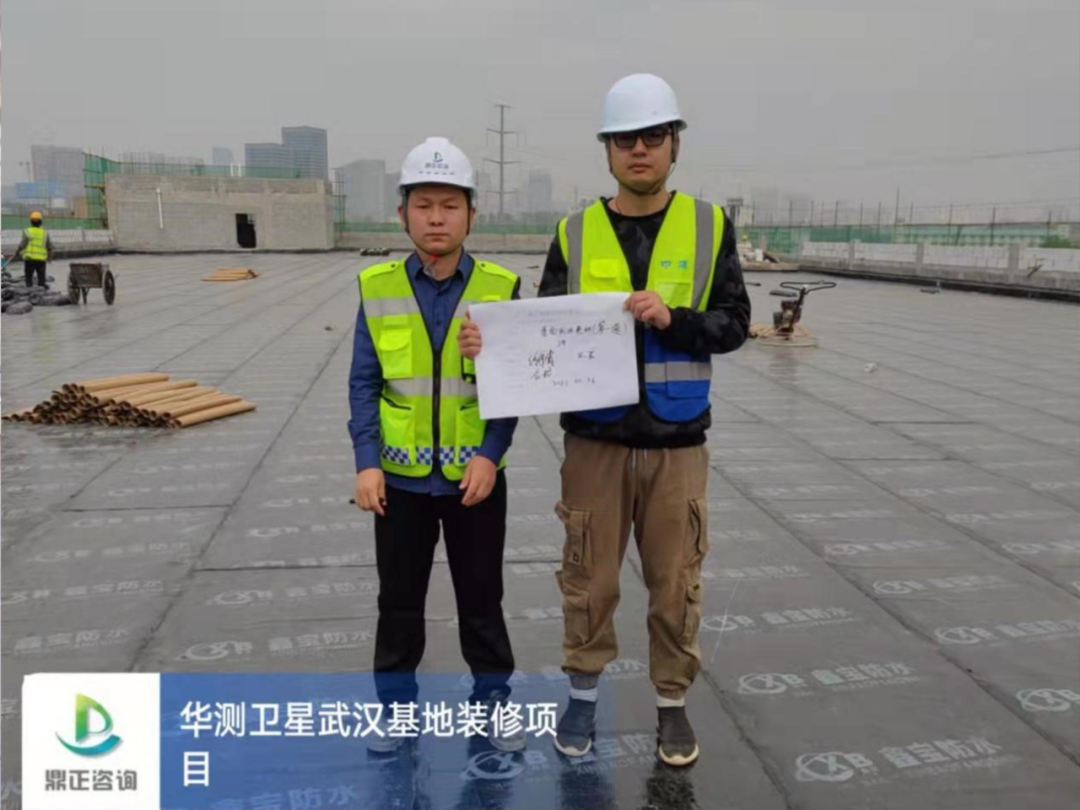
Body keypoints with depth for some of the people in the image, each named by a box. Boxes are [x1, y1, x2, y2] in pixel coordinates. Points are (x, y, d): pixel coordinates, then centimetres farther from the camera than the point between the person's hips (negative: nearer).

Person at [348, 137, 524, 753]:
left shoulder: (501, 289, -7)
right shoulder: (378, 289, -4)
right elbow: (364, 384, -2)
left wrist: (490, 454, -15)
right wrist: (367, 461, -10)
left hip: (475, 475, -1)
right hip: (401, 476, 1)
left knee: (482, 595, 13)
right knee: (399, 597, 15)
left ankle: (493, 698, 33)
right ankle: (395, 702, 34)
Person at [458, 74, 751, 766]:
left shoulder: (709, 226, 1)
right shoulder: (576, 234, 1)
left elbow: (733, 324, -1)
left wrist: (672, 319, -19)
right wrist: (493, 343, -20)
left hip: (677, 445, 0)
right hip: (595, 442, 0)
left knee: (675, 585, 11)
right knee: (590, 581, 11)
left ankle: (673, 704, 30)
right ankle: (584, 696, 31)